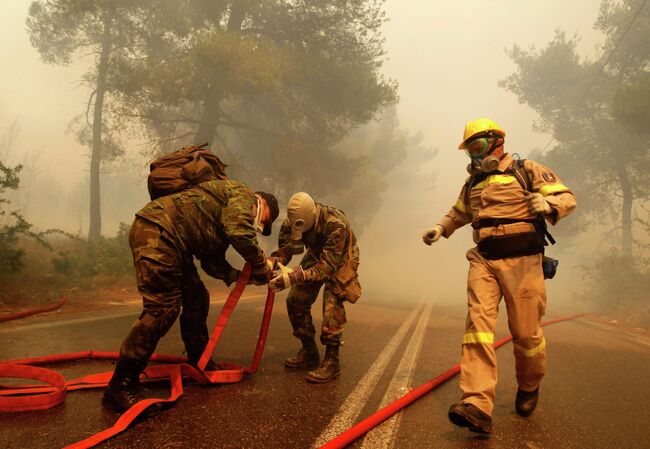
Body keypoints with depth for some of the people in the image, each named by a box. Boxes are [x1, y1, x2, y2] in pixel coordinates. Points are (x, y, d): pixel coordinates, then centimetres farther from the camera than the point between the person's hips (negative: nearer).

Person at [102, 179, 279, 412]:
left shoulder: (227, 218, 28)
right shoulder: (243, 194, 0)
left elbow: (212, 260, 21)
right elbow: (240, 233, -19)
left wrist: (237, 276, 7)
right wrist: (262, 269, -6)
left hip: (170, 241, 11)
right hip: (156, 229, -11)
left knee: (196, 298, 15)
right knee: (163, 307, -14)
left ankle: (199, 363, 29)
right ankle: (120, 387, -6)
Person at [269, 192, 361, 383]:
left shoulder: (336, 225, -40)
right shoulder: (293, 220, -24)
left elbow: (327, 265, -42)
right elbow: (284, 249, -18)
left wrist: (295, 276, -55)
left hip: (340, 260, -6)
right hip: (316, 256, 6)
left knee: (332, 303, -25)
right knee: (295, 300, -3)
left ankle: (331, 361, -12)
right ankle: (309, 352, 14)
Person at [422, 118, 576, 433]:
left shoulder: (527, 171, 4)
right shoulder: (472, 184, 21)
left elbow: (567, 198, -3)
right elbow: (459, 212, 37)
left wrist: (547, 203, -24)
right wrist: (440, 228, 20)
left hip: (521, 261, -4)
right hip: (483, 260, 4)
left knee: (526, 331, 3)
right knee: (478, 322, -15)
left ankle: (529, 387, 34)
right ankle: (477, 406, -21)